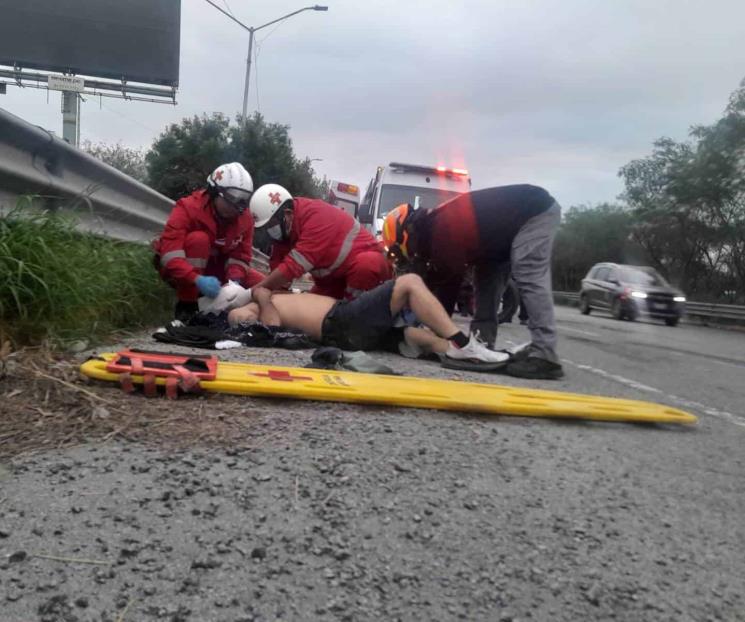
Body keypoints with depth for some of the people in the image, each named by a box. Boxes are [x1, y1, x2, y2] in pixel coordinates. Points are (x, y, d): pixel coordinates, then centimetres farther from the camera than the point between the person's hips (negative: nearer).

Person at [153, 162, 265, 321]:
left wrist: (234, 281, -31)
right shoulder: (188, 208, -26)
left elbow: (241, 255, -10)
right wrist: (198, 280, -50)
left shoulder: (245, 217, -10)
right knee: (198, 238, -35)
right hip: (182, 273, -4)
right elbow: (169, 253, -36)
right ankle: (186, 305, -28)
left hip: (213, 269, 5)